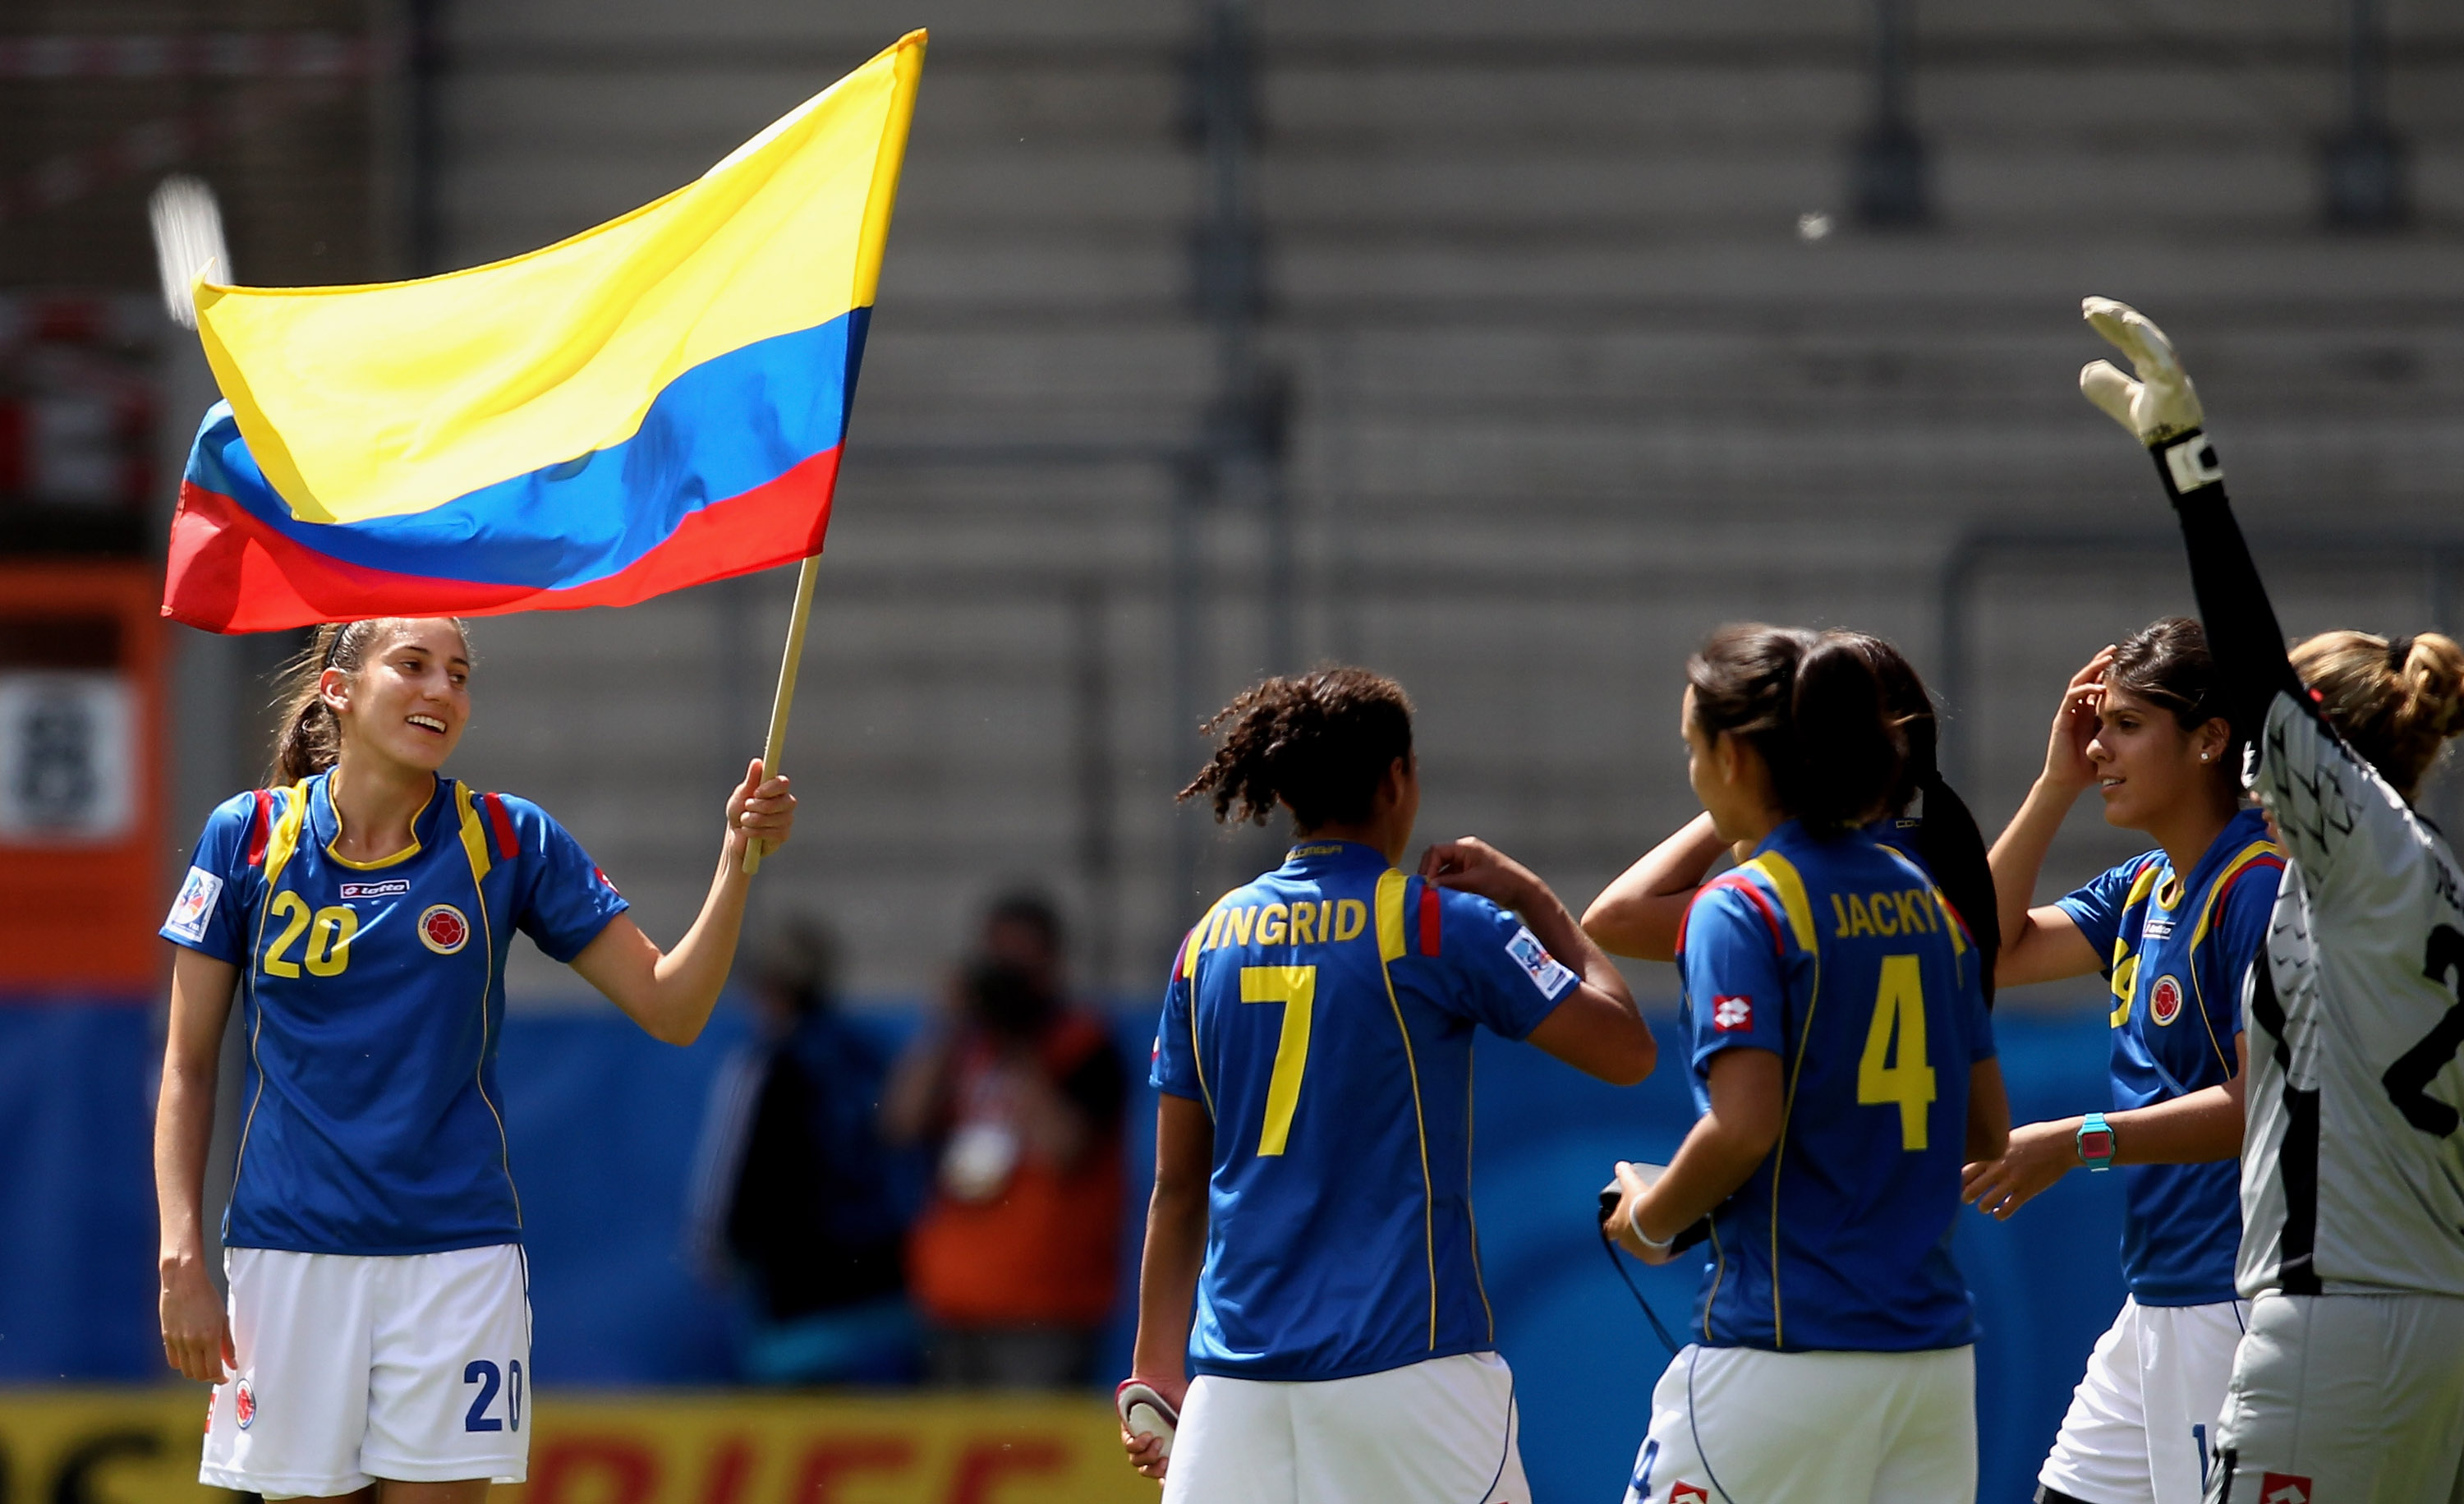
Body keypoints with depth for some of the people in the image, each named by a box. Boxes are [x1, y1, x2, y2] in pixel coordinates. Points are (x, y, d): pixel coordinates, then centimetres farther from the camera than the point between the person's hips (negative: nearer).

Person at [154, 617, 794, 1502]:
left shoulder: (509, 841, 2)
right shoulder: (249, 837, 0)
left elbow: (671, 1008, 1)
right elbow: (188, 1068, 4)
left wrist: (739, 856, -13)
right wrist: (181, 1259, -4)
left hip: (455, 1256, 0)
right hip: (288, 1254, 0)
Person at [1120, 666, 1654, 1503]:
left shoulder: (1210, 940, 11)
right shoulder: (1440, 924, -3)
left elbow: (1178, 1186, 15)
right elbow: (1625, 1050, 2)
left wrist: (1157, 1369, 19)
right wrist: (1533, 900, 13)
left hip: (1235, 1371, 4)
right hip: (1404, 1361, -4)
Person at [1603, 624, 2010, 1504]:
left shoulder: (1740, 910, -9)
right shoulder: (1927, 900, 12)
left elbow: (1744, 1127, -18)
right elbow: (1986, 1132, 15)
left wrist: (1648, 1219, -2)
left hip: (1785, 1357, -7)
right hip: (1935, 1348, 7)